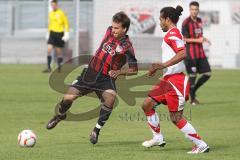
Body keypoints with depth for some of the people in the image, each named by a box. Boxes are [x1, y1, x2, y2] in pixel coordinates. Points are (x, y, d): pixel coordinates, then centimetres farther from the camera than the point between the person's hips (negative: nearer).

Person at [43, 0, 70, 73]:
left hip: (59, 33, -4)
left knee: (59, 52, 3)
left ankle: (59, 67, 18)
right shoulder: (50, 13, 10)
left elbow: (66, 24, -2)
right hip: (52, 34, 4)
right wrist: (48, 33, 20)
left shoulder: (61, 13, -5)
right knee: (49, 49, -11)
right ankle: (49, 67, -10)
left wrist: (66, 33, -8)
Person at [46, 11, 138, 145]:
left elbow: (134, 70, -11)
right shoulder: (109, 31, -1)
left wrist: (119, 72, -24)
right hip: (90, 73, 4)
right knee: (68, 98, -2)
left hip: (106, 78, -4)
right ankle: (60, 116, 33)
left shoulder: (126, 47, -15)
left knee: (110, 97, -33)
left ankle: (97, 130, -18)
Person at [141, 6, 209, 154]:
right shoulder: (171, 34, 19)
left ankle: (202, 145, -3)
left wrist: (163, 65, -26)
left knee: (176, 118, -8)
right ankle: (158, 138, 16)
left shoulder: (172, 33, -13)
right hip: (168, 79, 10)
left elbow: (183, 53, -27)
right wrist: (158, 67, 24)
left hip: (176, 80, -10)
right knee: (147, 105, 8)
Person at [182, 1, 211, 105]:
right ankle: (192, 99, 7)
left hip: (200, 53, 7)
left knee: (207, 74, 3)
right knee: (192, 75, -4)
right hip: (191, 54, -7)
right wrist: (197, 40, -20)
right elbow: (184, 39, -13)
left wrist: (203, 39, 5)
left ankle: (193, 91, 19)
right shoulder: (186, 22, -10)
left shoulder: (199, 21, 12)